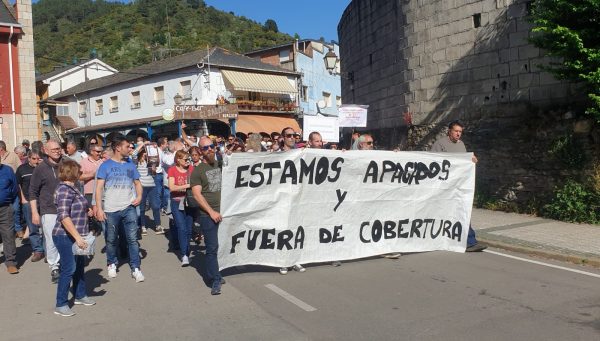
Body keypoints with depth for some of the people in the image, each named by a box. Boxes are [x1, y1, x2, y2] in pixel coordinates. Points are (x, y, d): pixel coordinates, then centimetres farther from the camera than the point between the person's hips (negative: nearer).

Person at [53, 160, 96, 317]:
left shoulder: (72, 188, 11)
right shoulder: (65, 190, -19)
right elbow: (64, 216, -27)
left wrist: (86, 210, 24)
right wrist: (77, 237, -29)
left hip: (75, 236, 10)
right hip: (66, 236, -10)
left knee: (80, 265, 18)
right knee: (69, 269, -4)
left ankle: (80, 296, 34)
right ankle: (61, 305, 6)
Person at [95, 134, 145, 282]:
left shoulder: (130, 165, 9)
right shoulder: (105, 165, -2)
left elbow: (137, 183, 15)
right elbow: (99, 188, -6)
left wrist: (139, 196, -5)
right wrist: (99, 208, -14)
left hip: (129, 208, 2)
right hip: (111, 209, -2)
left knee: (132, 239, -2)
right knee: (111, 240, 11)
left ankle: (135, 268, 2)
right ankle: (112, 264, 30)